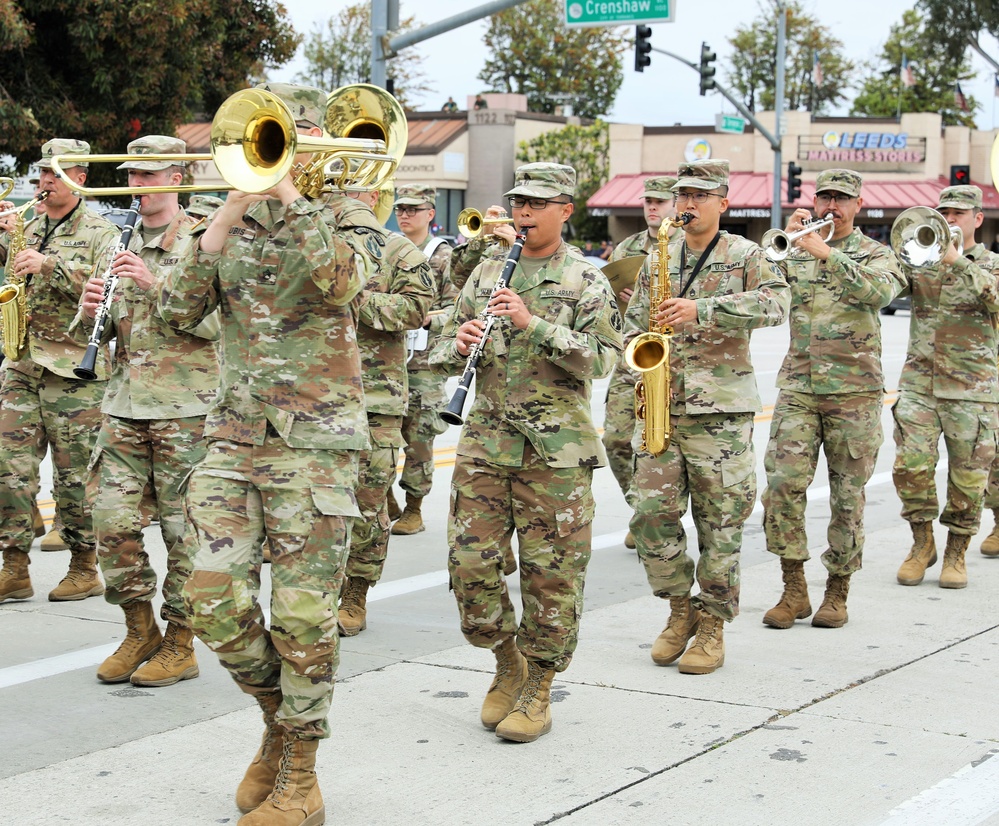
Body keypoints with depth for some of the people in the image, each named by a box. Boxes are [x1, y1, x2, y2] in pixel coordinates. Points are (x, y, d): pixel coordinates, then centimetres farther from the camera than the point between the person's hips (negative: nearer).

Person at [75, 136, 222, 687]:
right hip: (124, 407, 5)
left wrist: (154, 284, -20)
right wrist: (90, 311, -3)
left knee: (183, 528, -1)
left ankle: (179, 645, 10)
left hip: (185, 410, -5)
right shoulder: (123, 245, 17)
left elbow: (214, 321, -13)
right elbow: (102, 331, 19)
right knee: (112, 522, 1)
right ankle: (140, 631, 17)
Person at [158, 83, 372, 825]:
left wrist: (291, 192, -17)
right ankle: (280, 718, 22)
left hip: (316, 442, -4)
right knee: (214, 599, -4)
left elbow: (336, 284, -22)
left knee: (303, 613, -2)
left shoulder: (341, 221, 1)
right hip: (236, 435, 4)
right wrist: (223, 224, -10)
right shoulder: (233, 225, 12)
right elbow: (178, 311, 0)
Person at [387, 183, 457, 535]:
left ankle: (414, 509, 11)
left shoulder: (444, 256, 1)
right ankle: (386, 501, 13)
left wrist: (428, 318, -20)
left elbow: (458, 307, -3)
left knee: (418, 436, 0)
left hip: (424, 360, -4)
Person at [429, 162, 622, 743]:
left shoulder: (585, 279, -1)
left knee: (551, 572, 0)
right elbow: (446, 351, 15)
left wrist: (532, 323, -20)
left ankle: (539, 689, 13)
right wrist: (459, 344, -9)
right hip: (485, 439, 4)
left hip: (556, 448, -4)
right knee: (471, 561, 2)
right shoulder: (488, 270, 13)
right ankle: (508, 663, 24)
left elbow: (603, 358, -12)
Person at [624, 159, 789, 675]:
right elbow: (633, 324, 18)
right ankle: (681, 608, 16)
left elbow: (777, 303, -16)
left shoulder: (745, 256, 2)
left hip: (720, 408, -4)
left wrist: (700, 309, -24)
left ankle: (713, 624, 11)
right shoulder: (657, 260, 14)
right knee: (650, 509, -2)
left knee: (720, 521, 0)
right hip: (661, 405, 4)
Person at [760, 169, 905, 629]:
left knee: (847, 494, 2)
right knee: (783, 481, -12)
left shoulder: (876, 255, 5)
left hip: (855, 390, -1)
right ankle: (794, 588, -2)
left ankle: (837, 592, 14)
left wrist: (826, 252, -25)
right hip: (798, 387, 2)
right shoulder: (795, 253, 12)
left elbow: (877, 292, -18)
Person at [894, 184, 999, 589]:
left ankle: (956, 553, 16)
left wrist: (956, 260, -24)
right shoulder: (922, 261, 11)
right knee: (910, 465, -9)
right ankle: (922, 543, 10)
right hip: (918, 382, 1)